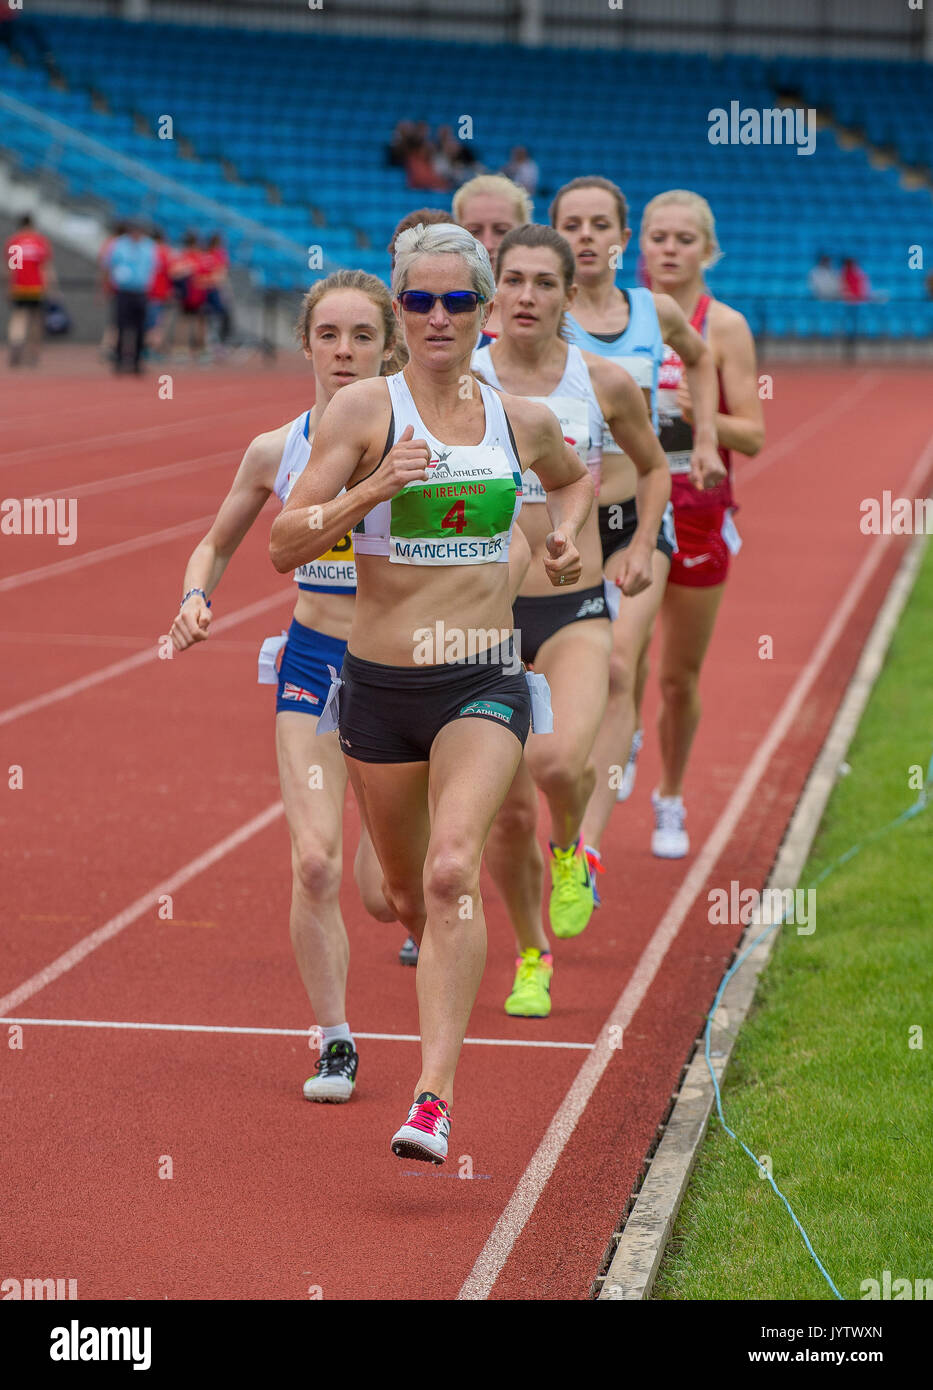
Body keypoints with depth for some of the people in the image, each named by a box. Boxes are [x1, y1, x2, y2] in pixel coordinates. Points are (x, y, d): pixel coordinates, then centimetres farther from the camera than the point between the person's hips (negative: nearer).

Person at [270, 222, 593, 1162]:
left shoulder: (523, 420, 5)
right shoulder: (363, 409, -4)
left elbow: (576, 477, 30)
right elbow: (285, 544, -10)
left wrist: (568, 530, 10)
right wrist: (372, 491, -23)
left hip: (485, 682, 0)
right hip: (380, 685, 0)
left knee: (453, 872, -21)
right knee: (408, 892, 14)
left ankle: (434, 1095, -23)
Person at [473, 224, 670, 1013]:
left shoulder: (606, 384, 0)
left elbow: (654, 467, 18)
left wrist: (643, 548, 5)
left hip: (576, 612, -1)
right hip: (485, 613, 1)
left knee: (557, 761, -28)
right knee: (508, 814, 3)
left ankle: (571, 849, 8)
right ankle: (531, 958, 29)